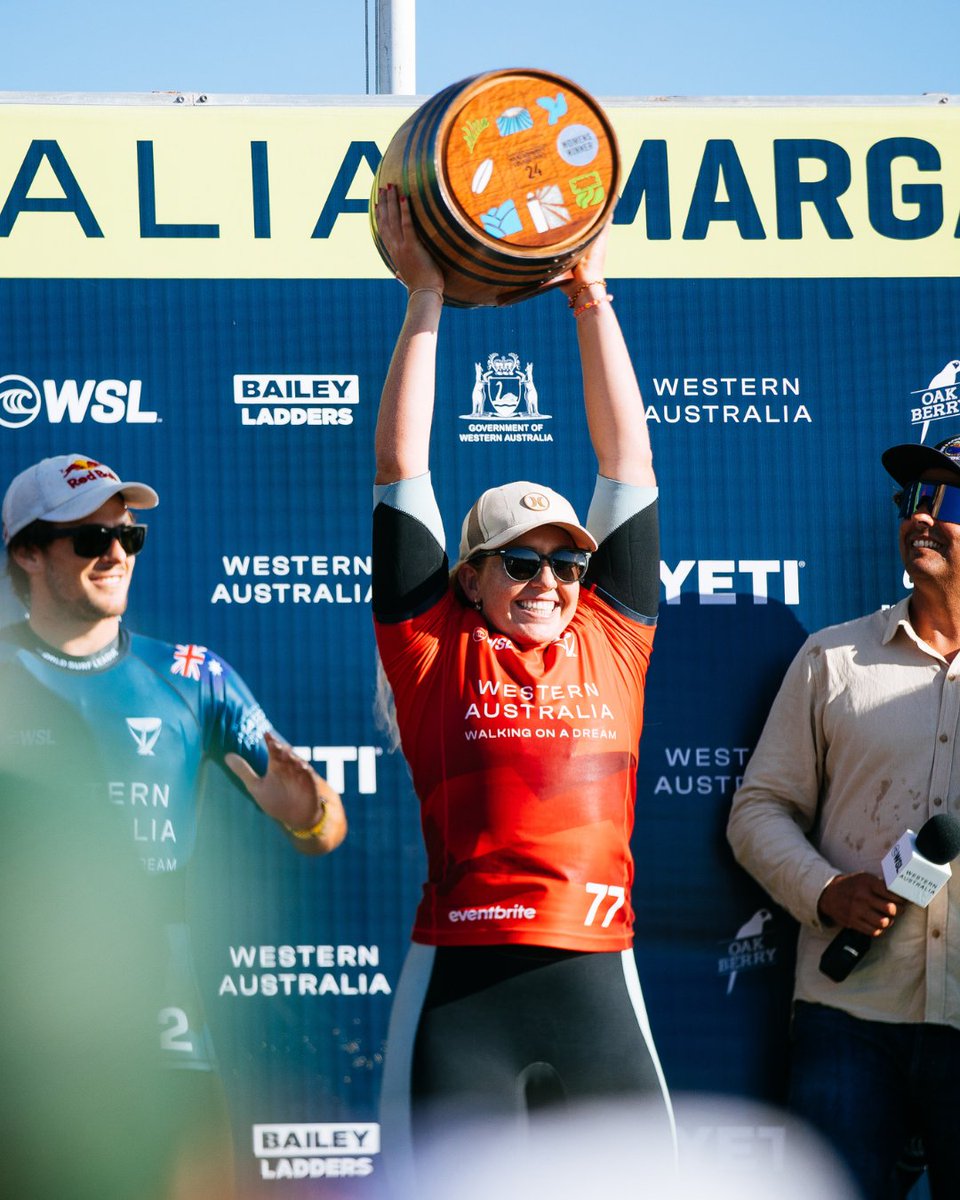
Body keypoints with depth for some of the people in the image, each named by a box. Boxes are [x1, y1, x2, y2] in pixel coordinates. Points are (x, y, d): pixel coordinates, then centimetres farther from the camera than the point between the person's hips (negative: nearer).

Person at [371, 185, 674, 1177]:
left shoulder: (609, 642, 13)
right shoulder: (438, 651, 7)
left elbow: (627, 462, 15)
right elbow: (400, 469, 7)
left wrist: (589, 295, 16)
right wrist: (424, 299, 9)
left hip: (596, 985, 3)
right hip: (460, 992, -3)